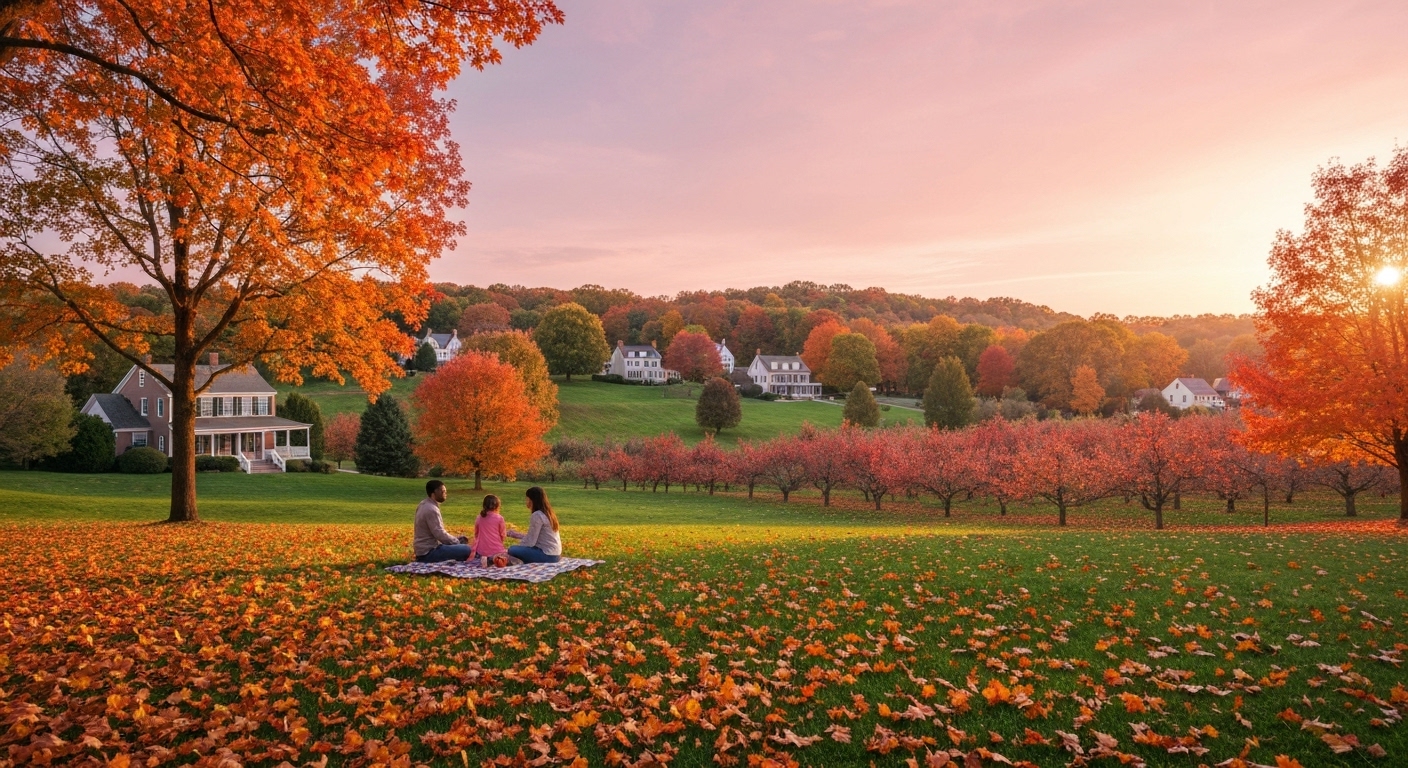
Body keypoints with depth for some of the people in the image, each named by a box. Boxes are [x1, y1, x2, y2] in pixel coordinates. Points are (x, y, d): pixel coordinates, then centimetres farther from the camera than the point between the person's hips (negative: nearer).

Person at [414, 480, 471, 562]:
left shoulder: (424, 505, 11)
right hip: (428, 552, -10)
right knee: (466, 549, -20)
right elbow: (440, 534, -21)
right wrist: (458, 541, -7)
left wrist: (457, 538, 11)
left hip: (425, 550, 10)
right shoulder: (431, 509, -20)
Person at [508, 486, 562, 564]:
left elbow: (530, 542, -15)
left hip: (547, 555, -9)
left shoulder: (537, 515, -16)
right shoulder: (547, 513, 12)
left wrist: (516, 546, -1)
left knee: (512, 550, -12)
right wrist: (517, 534, 22)